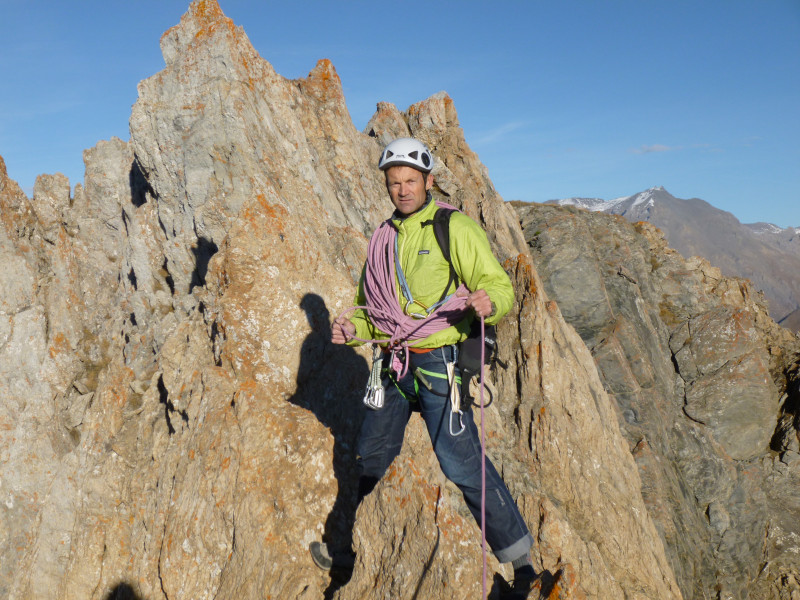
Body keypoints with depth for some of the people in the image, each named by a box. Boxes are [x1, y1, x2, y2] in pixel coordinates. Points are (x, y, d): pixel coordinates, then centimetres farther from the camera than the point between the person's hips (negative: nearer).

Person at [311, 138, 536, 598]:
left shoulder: (455, 228, -8)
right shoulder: (385, 237, 13)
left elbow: (500, 285, -13)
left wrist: (487, 302, -36)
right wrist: (353, 328, 1)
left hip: (439, 364, -7)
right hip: (396, 365, 7)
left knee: (462, 464, -9)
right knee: (372, 456, 18)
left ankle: (522, 563, 10)